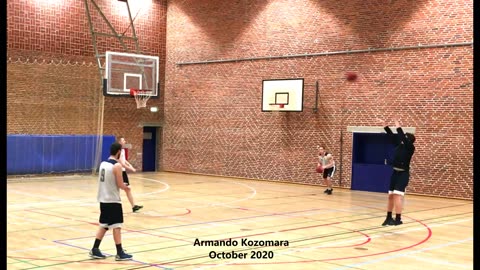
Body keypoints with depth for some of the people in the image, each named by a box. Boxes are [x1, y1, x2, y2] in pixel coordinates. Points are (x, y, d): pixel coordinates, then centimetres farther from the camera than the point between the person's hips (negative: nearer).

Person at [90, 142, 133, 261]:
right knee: (116, 226, -1)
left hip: (103, 199, 8)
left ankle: (95, 250, 17)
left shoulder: (103, 163, 9)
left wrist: (122, 186, 22)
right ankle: (120, 253, 4)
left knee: (103, 225, 16)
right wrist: (126, 187, 7)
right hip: (113, 200, -8)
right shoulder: (117, 166, -16)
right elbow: (120, 185, -15)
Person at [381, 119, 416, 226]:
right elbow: (392, 136, 12)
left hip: (403, 174, -8)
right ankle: (389, 218, 21)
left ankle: (398, 219, -15)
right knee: (391, 196, 11)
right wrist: (385, 127, 6)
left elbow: (403, 139, -22)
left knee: (397, 196, -16)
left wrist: (399, 128, -21)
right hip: (395, 172, 8)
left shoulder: (410, 148, -9)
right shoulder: (400, 145, 9)